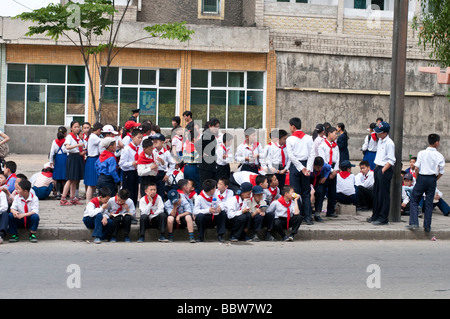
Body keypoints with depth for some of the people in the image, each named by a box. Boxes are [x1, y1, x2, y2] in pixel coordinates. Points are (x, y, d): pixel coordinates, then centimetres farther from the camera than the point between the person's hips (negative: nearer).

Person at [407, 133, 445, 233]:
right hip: (432, 179, 1)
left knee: (414, 200, 8)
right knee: (429, 203, 9)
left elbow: (417, 168, -8)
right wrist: (434, 180, 11)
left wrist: (417, 179, 5)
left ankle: (414, 223, -3)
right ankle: (427, 226, 11)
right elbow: (441, 172, -3)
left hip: (422, 177, -1)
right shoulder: (439, 156, -3)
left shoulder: (422, 153, -4)